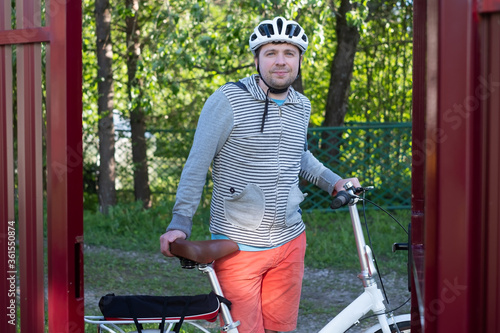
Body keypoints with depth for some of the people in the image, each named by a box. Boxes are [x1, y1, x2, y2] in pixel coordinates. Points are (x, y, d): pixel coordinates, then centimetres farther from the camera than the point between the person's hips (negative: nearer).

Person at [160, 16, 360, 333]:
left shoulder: (302, 107, 8)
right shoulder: (228, 100, -10)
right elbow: (197, 163, -7)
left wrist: (333, 181, 16)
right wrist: (180, 223, -12)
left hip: (289, 242, 5)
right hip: (238, 245, -5)